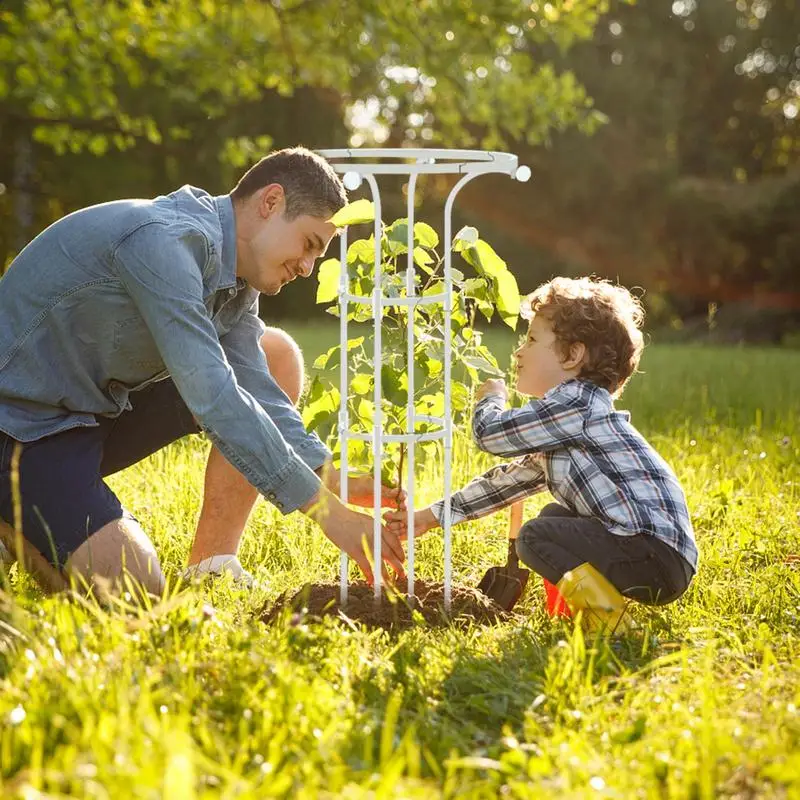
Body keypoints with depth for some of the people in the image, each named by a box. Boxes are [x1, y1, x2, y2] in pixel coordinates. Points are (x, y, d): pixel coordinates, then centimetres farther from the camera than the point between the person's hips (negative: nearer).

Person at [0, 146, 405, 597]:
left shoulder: (235, 276, 4)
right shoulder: (162, 241, -27)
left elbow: (257, 391, -1)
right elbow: (213, 398, -33)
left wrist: (333, 481, -17)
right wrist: (326, 510, -33)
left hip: (101, 409, 10)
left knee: (277, 356, 3)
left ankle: (211, 568, 2)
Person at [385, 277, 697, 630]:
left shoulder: (576, 403, -12)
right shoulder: (560, 425, 21)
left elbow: (490, 433, -13)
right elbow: (509, 479, 27)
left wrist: (491, 398, 11)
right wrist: (431, 516, 26)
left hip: (659, 555, -10)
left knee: (535, 537, -15)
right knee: (554, 517, 26)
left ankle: (605, 613, -15)